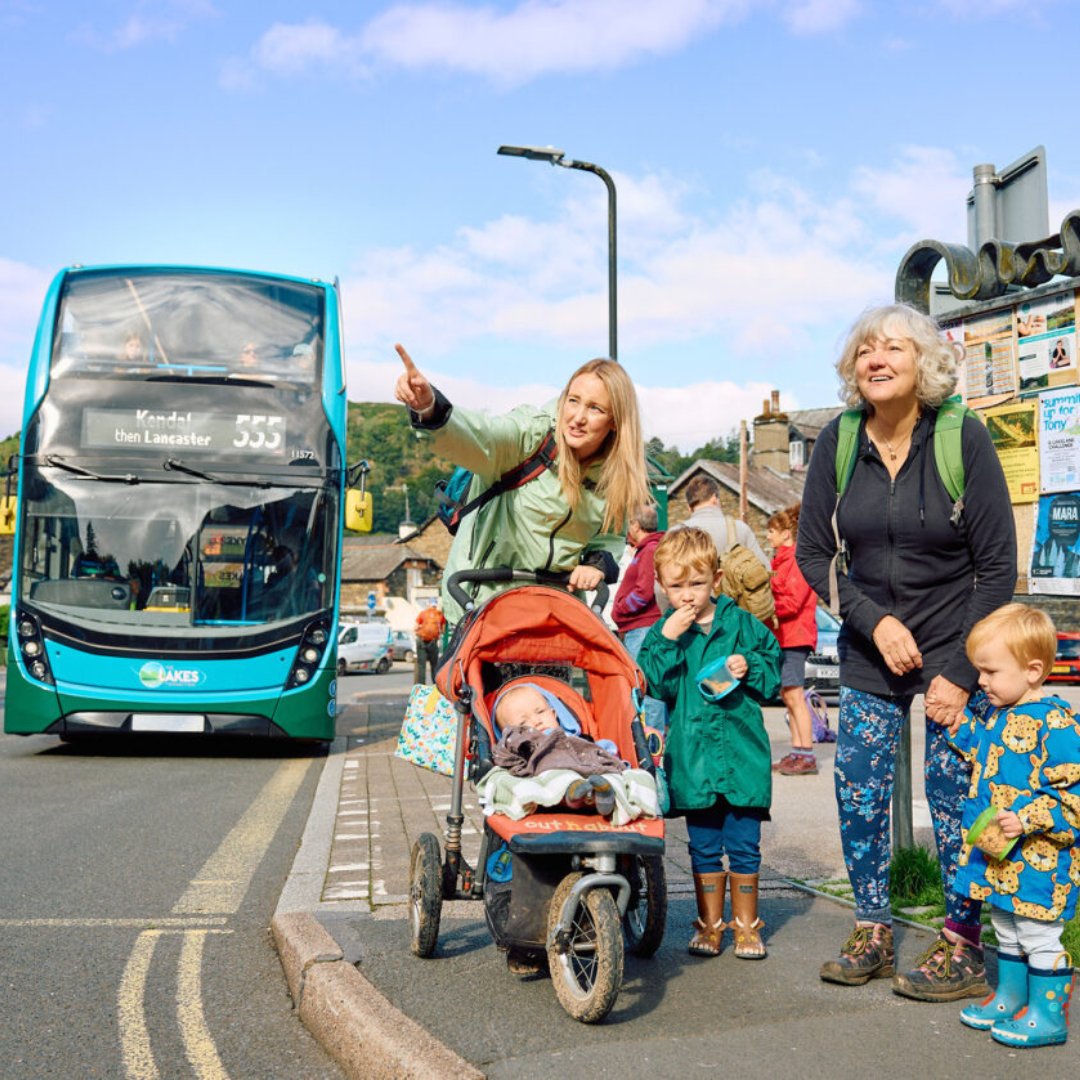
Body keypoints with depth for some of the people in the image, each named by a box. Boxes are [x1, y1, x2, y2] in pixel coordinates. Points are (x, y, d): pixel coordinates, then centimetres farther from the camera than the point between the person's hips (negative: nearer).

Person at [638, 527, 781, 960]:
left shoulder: (741, 624, 2)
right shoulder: (662, 633, 2)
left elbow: (774, 670, 8)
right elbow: (654, 687, -9)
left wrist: (748, 668, -11)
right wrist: (668, 641, -18)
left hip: (742, 751, 0)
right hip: (691, 756, 1)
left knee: (743, 845, 5)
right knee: (704, 847, 10)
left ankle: (745, 924, 20)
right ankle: (710, 923, 24)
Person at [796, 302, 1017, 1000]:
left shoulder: (963, 438, -11)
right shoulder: (838, 443, -3)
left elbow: (998, 564, -9)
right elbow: (813, 553, 3)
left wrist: (961, 673, -13)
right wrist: (875, 621, -11)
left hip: (956, 650, -3)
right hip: (870, 649, 3)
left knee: (955, 794, -2)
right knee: (858, 791, 4)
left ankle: (963, 948, 14)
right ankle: (874, 935, 21)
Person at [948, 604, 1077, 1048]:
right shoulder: (994, 716, 6)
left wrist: (1028, 818, -29)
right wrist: (958, 727, 12)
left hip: (1039, 859, -9)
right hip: (996, 853, 9)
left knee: (1039, 936, 4)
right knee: (1007, 932, 22)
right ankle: (1009, 999, 37)